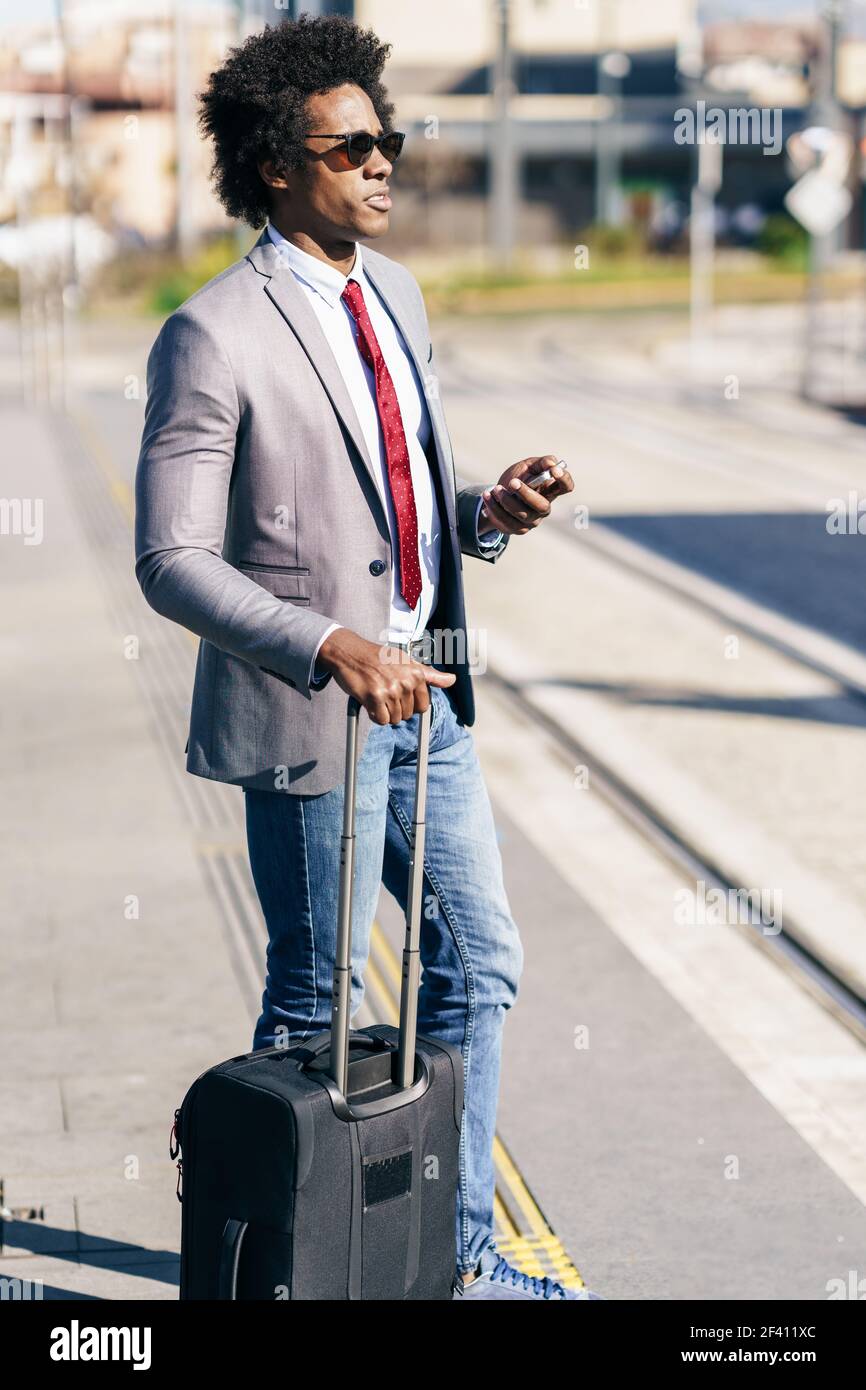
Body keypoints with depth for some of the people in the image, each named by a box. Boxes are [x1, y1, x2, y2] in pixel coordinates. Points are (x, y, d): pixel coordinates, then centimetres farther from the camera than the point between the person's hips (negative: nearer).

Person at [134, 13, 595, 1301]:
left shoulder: (396, 294, 10)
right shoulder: (215, 337, -15)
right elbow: (171, 558, -17)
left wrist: (488, 510, -4)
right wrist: (331, 646, -27)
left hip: (426, 693, 8)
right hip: (312, 714, -8)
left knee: (480, 966, 13)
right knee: (315, 1003, 6)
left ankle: (457, 1256, 28)